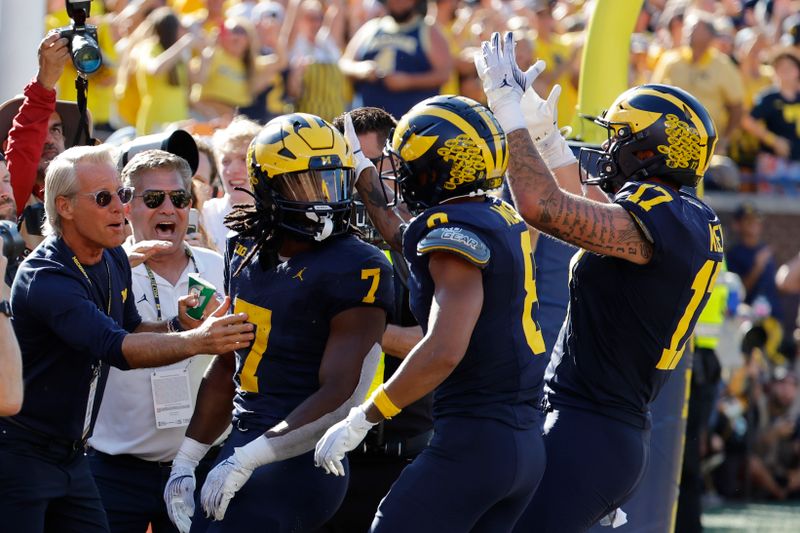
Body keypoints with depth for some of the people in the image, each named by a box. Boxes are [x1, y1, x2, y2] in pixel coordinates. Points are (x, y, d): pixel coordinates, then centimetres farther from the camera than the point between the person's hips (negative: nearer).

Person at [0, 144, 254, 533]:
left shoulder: (114, 263, 5)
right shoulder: (45, 279, -23)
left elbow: (127, 331, 18)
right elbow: (117, 349, -33)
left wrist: (179, 326, -3)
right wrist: (196, 341, -44)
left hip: (71, 455, 8)